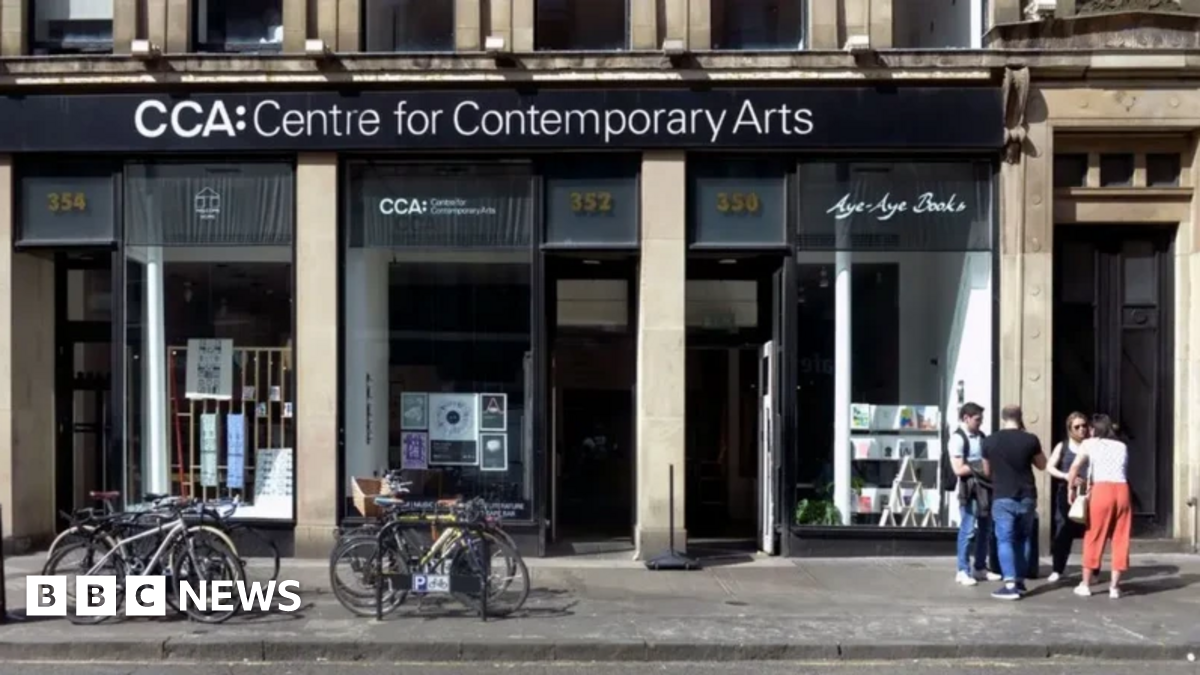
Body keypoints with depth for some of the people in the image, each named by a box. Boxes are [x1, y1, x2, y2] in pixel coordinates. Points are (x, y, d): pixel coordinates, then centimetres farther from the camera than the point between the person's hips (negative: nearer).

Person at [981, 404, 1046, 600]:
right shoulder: (1030, 440, -5)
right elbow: (1042, 465, 12)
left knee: (1005, 540, -1)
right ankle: (1020, 580, 21)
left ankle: (1010, 584, -11)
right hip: (1026, 497, 2)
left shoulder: (990, 441, -3)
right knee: (1023, 539, 16)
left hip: (1002, 497, -2)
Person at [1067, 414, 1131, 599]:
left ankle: (1085, 584, 13)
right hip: (1122, 490, 3)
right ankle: (1114, 586, 9)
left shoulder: (1089, 444, 13)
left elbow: (1075, 467, 2)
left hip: (1102, 490, -3)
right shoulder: (1122, 446, 24)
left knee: (1094, 538, 6)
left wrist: (1072, 488, 14)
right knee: (1120, 539, 8)